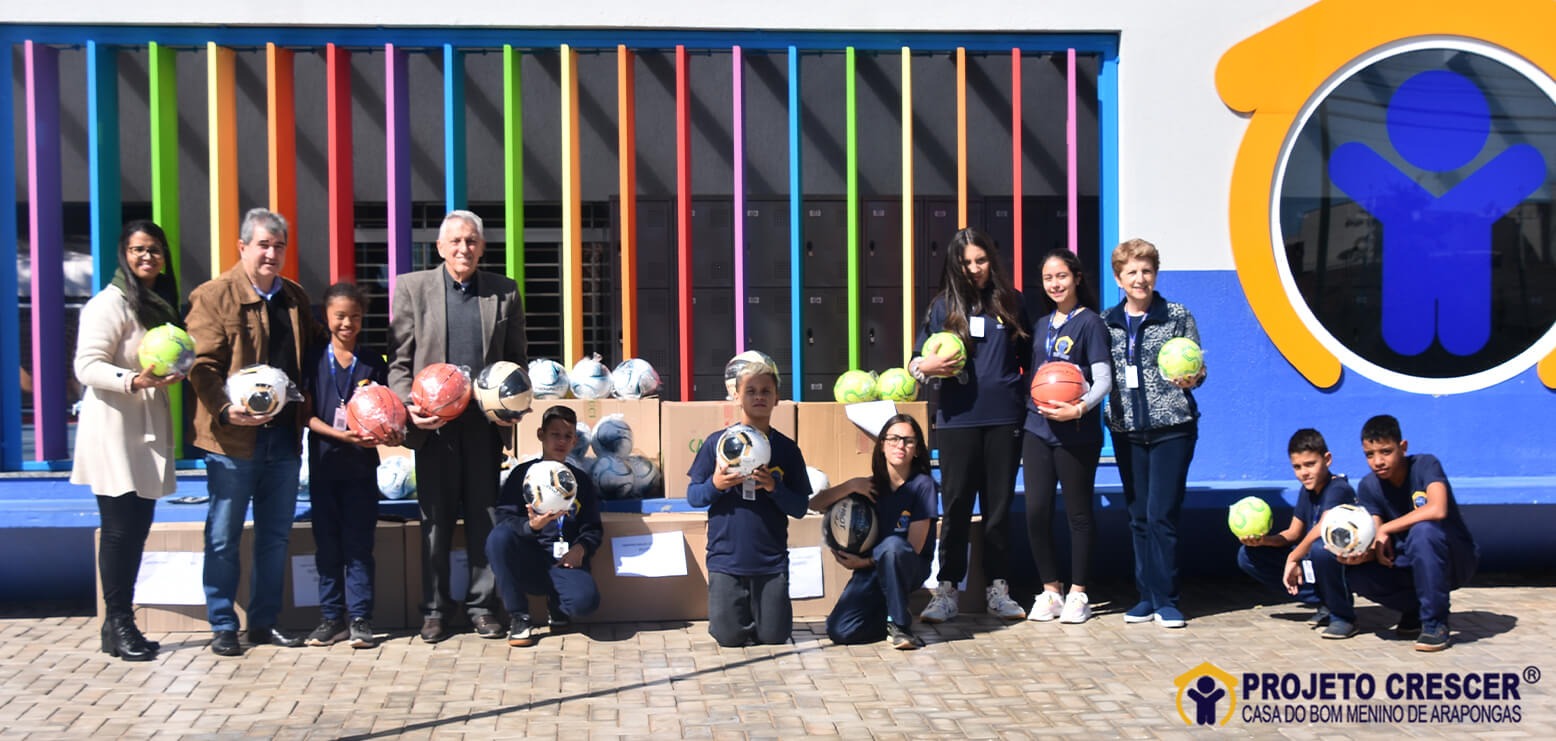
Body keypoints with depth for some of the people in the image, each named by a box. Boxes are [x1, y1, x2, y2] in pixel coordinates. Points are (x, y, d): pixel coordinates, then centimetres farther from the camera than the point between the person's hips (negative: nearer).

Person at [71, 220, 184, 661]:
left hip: (147, 428, 8)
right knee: (120, 529, -6)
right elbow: (87, 367, -16)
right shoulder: (110, 303, -10)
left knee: (138, 527, 9)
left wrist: (175, 372, 6)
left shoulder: (160, 304, 16)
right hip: (113, 430, -8)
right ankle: (118, 624, 4)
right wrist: (134, 380, -30)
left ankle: (121, 624, 16)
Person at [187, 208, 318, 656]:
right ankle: (222, 626, 14)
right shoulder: (213, 297, -4)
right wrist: (227, 409, -25)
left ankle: (264, 621, 22)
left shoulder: (296, 298, 14)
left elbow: (310, 356, 17)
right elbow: (202, 365, -11)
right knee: (224, 538, 3)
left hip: (284, 436, 5)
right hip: (233, 437, -5)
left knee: (276, 535, 11)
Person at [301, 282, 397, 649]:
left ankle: (360, 619, 6)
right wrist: (339, 434, -18)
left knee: (359, 542, 1)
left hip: (362, 464, 0)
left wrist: (389, 436, -16)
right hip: (324, 462, 0)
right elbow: (307, 414, -2)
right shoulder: (314, 360, 3)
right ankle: (331, 617, 15)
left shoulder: (373, 363, 5)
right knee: (327, 542, 7)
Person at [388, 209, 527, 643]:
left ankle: (482, 606, 17)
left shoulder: (504, 292, 8)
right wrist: (408, 405, -11)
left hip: (485, 423, 1)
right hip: (434, 424, -1)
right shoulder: (412, 288, 4)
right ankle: (434, 609, 17)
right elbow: (399, 359, 3)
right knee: (436, 519, 6)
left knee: (484, 517, 6)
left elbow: (516, 359, 12)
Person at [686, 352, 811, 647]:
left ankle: (761, 608, 32)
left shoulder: (786, 448, 2)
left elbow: (800, 508, 2)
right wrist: (715, 485, -18)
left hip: (772, 561, 1)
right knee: (730, 637, -4)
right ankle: (740, 609, 29)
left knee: (773, 636, 0)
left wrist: (774, 487, -15)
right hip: (726, 559, -1)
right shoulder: (716, 442, 0)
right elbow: (692, 496, 2)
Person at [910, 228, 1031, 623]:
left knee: (999, 506, 8)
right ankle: (946, 591, 8)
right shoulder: (943, 306, 5)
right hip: (958, 419, -1)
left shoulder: (1011, 301, 7)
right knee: (956, 506, 2)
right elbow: (915, 361, 6)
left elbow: (1029, 356, 12)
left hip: (1004, 418, 1)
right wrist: (926, 366, -16)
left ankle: (998, 588, 17)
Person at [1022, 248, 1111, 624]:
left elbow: (1104, 380, -9)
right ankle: (1050, 591, 14)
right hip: (1037, 428, 5)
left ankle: (1078, 594, 13)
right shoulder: (1041, 324, 15)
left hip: (1076, 433, -5)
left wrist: (1079, 409, -24)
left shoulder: (1089, 322, -3)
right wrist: (1030, 405, 6)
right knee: (1036, 510, 1)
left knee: (1078, 512, 3)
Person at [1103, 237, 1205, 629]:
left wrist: (1191, 379, -18)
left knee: (1162, 515, -6)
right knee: (1138, 516, 8)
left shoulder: (1178, 316, 1)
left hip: (1172, 427, -3)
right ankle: (1147, 596, 17)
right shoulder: (1106, 322, 8)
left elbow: (1197, 368, 3)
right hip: (1126, 431, 3)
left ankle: (1166, 600, 3)